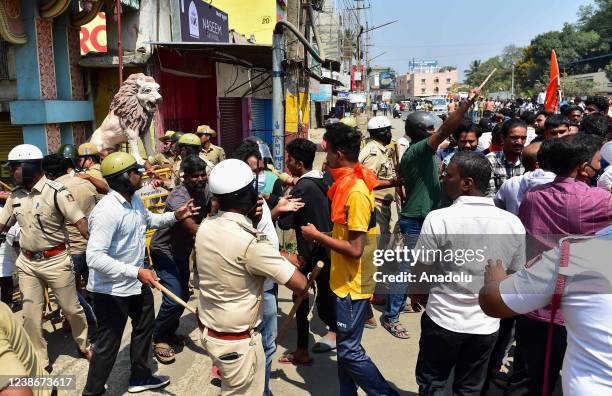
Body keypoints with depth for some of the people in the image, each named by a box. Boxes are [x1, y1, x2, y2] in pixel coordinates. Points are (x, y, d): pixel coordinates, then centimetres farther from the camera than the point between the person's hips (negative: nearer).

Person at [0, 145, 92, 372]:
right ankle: (39, 362, 26)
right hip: (27, 262, 6)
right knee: (30, 315, 11)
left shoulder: (56, 192, -16)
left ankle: (84, 345, 34)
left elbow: (80, 222, -20)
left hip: (55, 260, -5)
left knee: (71, 308, 10)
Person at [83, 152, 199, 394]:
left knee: (145, 326, 25)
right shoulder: (106, 211, -30)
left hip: (136, 282, 10)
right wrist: (136, 272, -37)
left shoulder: (134, 200, 0)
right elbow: (94, 258, -34)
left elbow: (148, 220, 22)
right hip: (111, 289, -10)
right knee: (108, 344, 5)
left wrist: (175, 216, 6)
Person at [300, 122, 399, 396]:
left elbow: (355, 249, -25)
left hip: (353, 283, -9)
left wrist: (317, 236, -17)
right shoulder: (350, 183, 6)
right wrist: (323, 238, 11)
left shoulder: (356, 192, -24)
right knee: (345, 346, 18)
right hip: (344, 279, 9)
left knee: (349, 350, 1)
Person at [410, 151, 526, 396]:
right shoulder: (513, 223, -8)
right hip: (487, 325, 4)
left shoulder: (439, 219, -20)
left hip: (443, 320, -3)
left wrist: (416, 295, 12)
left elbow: (420, 271, -9)